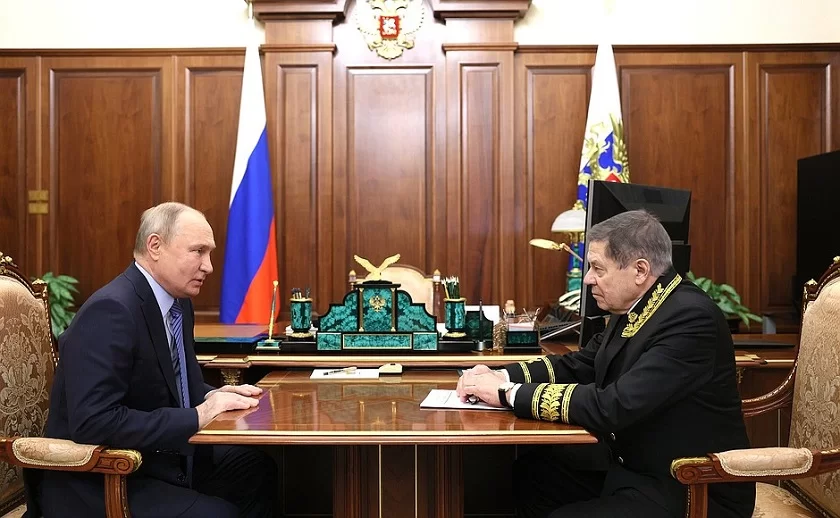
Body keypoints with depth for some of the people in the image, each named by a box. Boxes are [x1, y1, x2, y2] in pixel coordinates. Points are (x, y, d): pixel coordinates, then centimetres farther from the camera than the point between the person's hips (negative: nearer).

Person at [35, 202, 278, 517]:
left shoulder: (178, 302, 5)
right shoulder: (110, 310, -23)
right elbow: (93, 423, -31)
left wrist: (212, 397, -5)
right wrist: (198, 416, -26)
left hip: (160, 457, 9)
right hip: (98, 483, -9)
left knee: (260, 470, 3)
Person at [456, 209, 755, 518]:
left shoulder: (691, 319, -27)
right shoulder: (634, 307, 0)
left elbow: (614, 407, -33)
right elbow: (580, 365, 10)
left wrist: (510, 394, -24)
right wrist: (501, 377, -5)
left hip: (692, 491, -8)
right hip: (632, 462, 8)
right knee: (529, 472, 8)